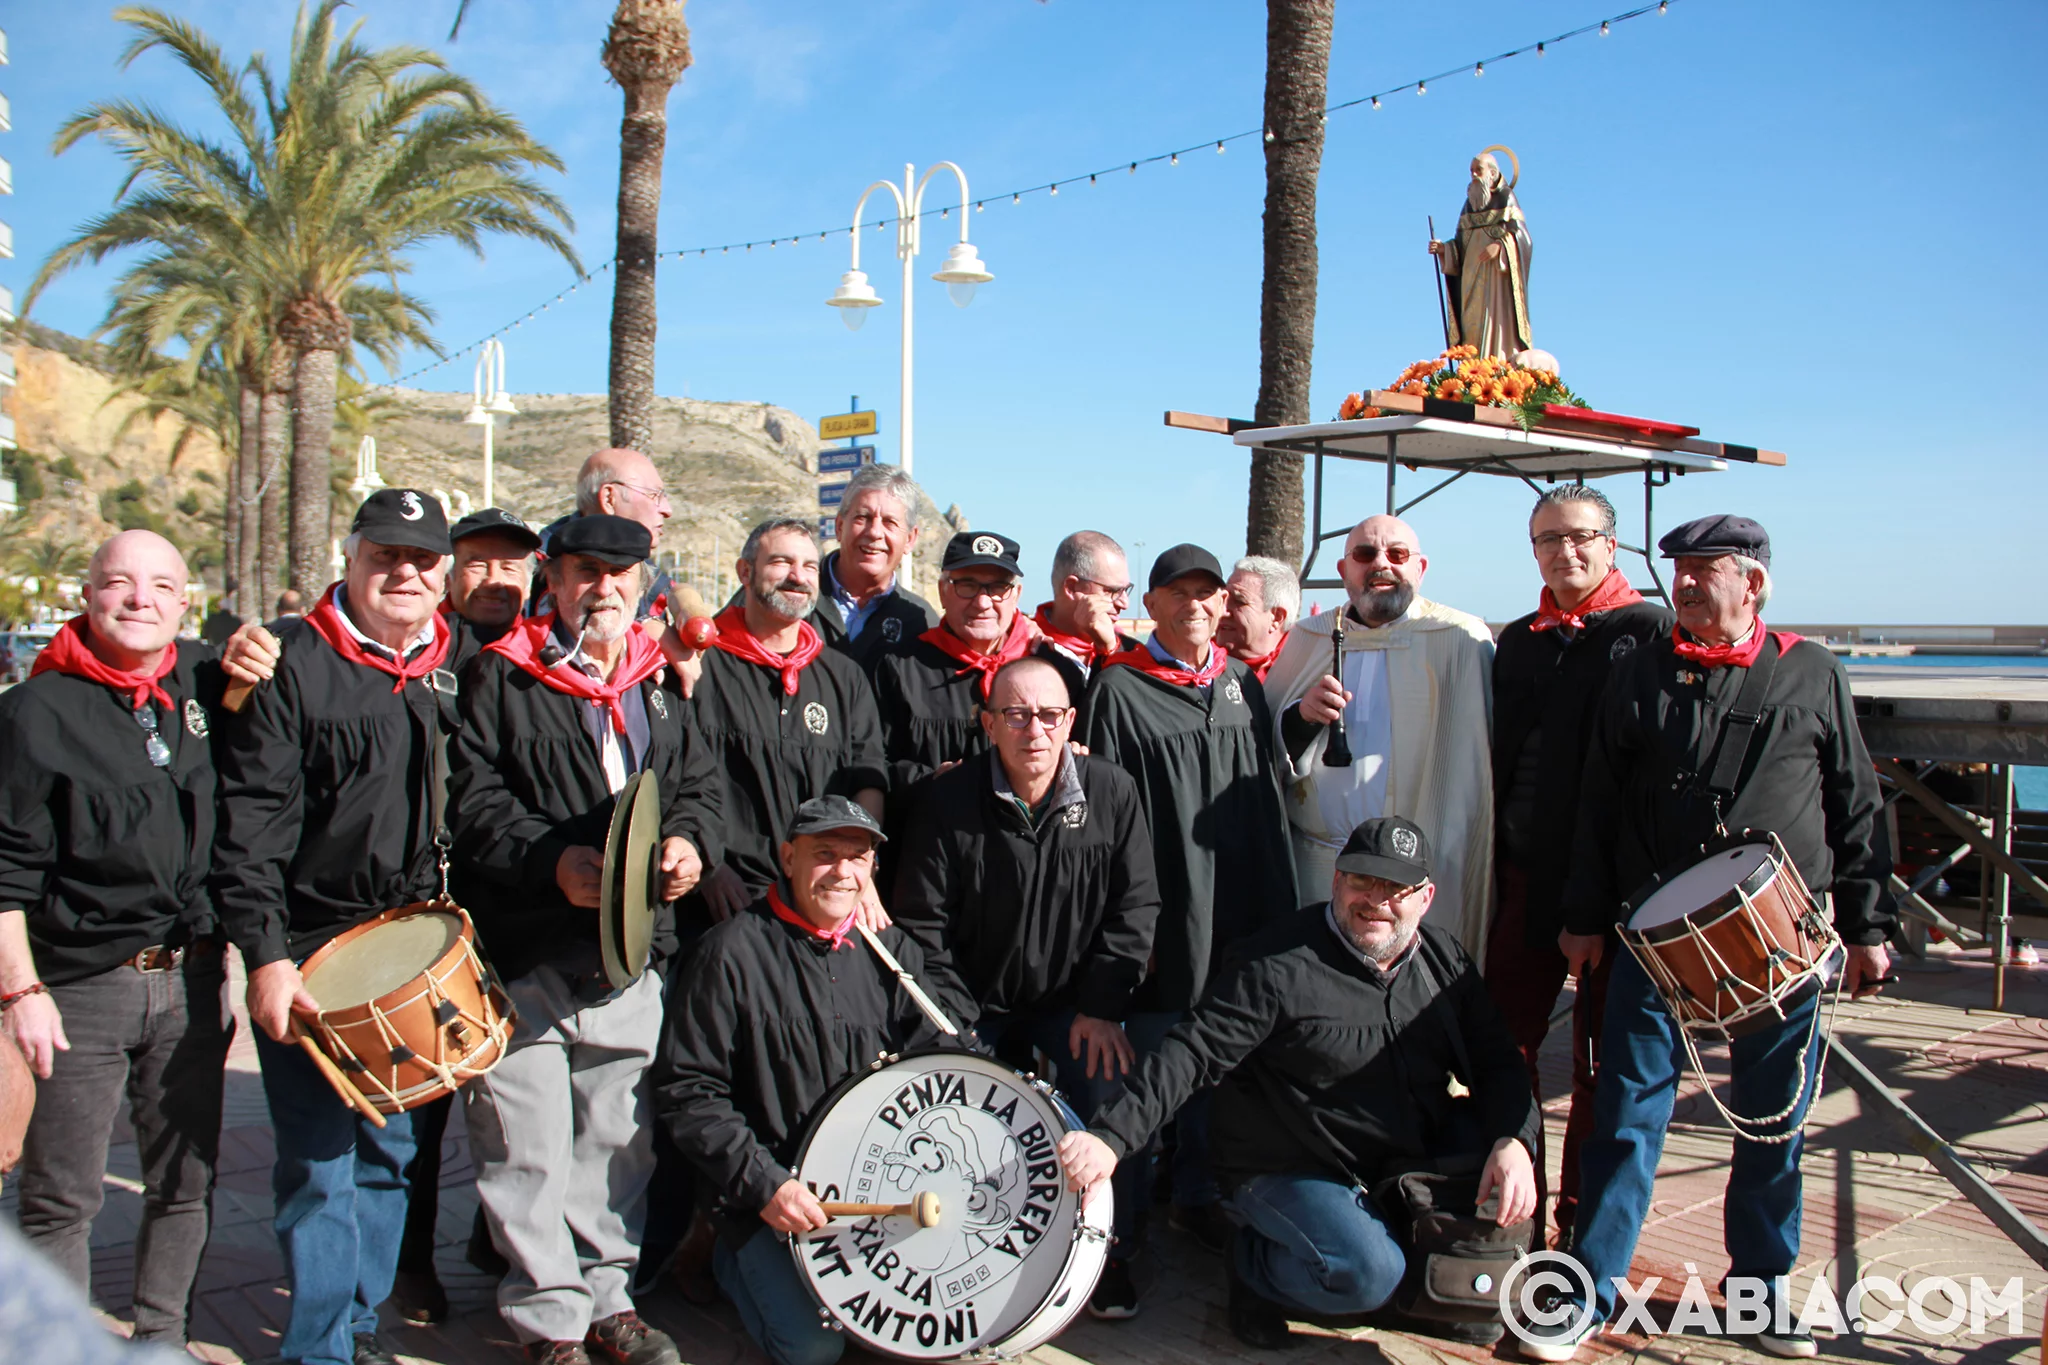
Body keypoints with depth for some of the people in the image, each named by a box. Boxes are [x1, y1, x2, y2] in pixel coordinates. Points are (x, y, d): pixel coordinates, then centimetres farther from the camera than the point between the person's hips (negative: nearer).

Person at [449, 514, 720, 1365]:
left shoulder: (662, 682, 16)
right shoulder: (501, 678, 2)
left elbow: (700, 782, 16)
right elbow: (473, 799, -6)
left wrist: (690, 841, -5)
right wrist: (550, 858, -19)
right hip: (525, 952, -4)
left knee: (619, 1139, 11)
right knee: (530, 1149, 0)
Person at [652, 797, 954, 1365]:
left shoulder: (891, 948, 7)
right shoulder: (732, 951, -9)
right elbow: (685, 1092, -10)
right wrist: (762, 1186, -18)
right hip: (771, 1193, -4)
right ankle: (739, 1261, 14)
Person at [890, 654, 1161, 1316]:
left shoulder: (1112, 792, -5)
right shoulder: (949, 801, -8)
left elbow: (1134, 907, -2)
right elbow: (922, 924, -5)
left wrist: (1101, 1006, -9)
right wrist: (954, 1020, -12)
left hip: (1076, 1001, 0)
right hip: (976, 1005, 0)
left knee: (1110, 1080, -22)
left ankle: (1115, 1250, 1)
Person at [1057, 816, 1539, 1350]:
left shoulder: (1445, 959, 1)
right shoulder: (1277, 964, -19)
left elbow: (1496, 1061, 4)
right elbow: (1190, 1055, -23)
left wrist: (1513, 1140, -16)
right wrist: (1110, 1137, -34)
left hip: (1411, 1147, 7)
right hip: (1290, 1166, -6)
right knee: (1367, 1274, -28)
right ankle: (1254, 1262, 3)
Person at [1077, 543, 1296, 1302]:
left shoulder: (1242, 686, 12)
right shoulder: (1120, 690, -4)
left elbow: (1267, 801, 15)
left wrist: (1278, 910, 9)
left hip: (1242, 920, 5)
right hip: (1167, 923, -5)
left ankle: (1196, 1195, 31)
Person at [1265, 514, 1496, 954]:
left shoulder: (1461, 639, -2)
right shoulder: (1308, 639, 11)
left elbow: (1472, 768, -6)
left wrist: (1440, 861, -14)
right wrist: (1301, 716, -9)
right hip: (1313, 865, 3)